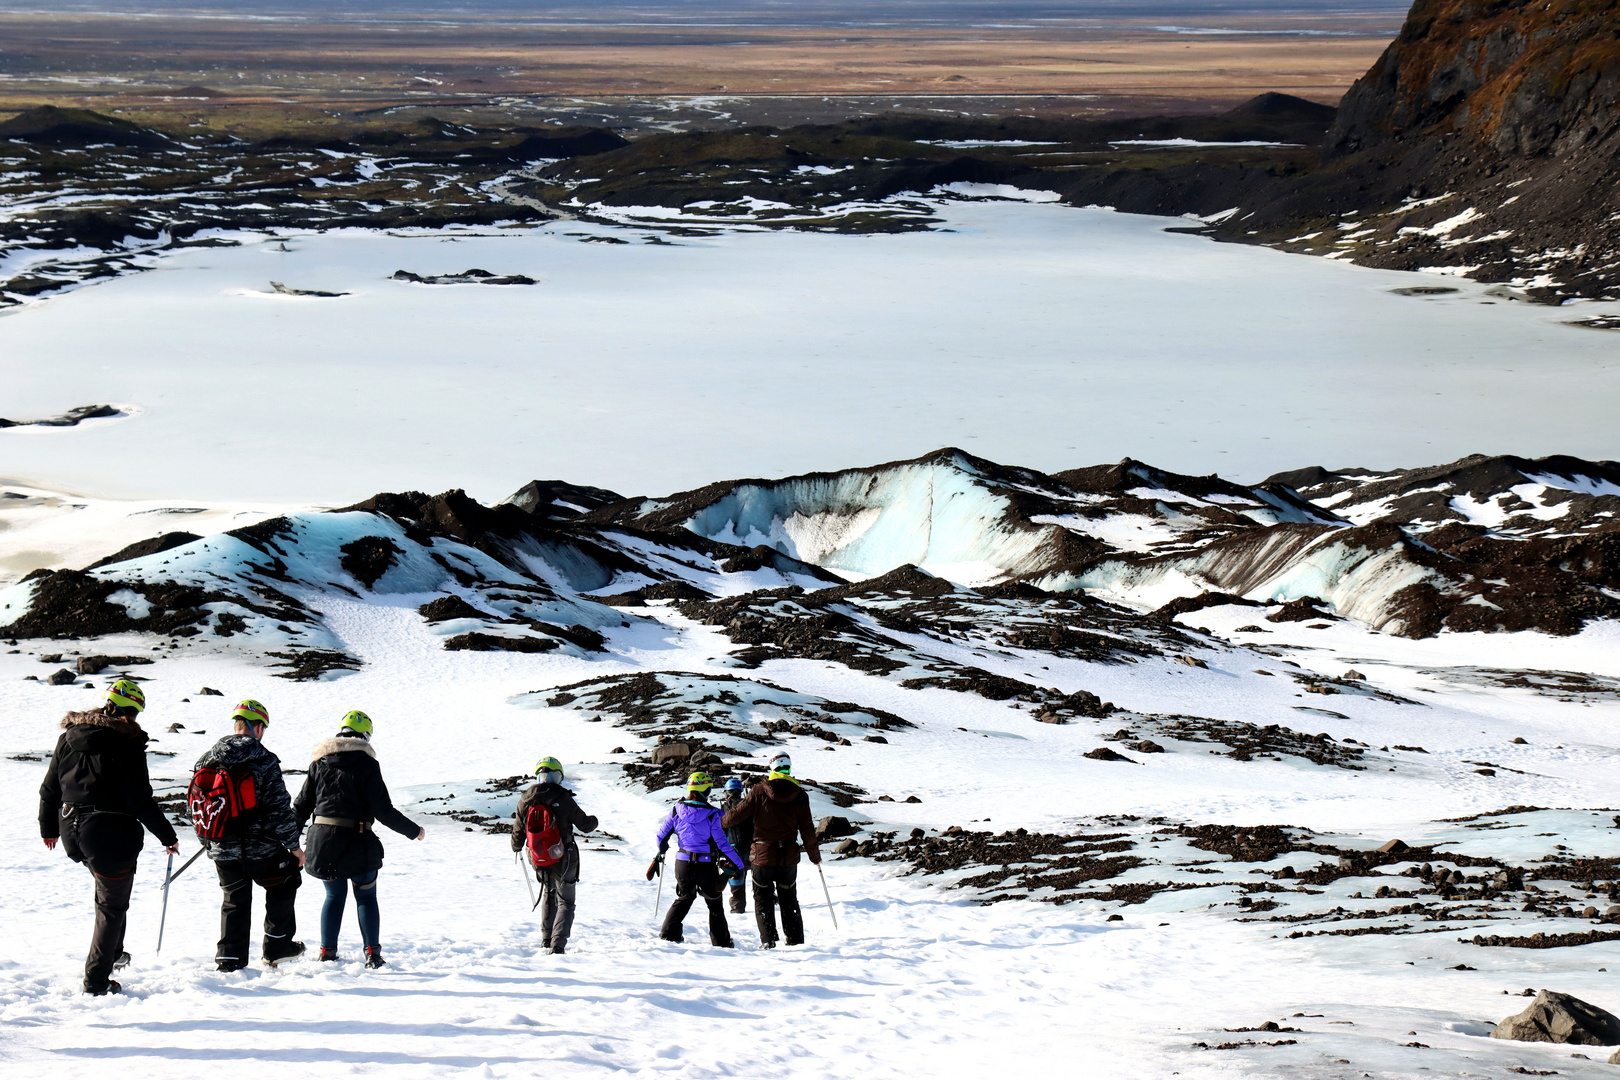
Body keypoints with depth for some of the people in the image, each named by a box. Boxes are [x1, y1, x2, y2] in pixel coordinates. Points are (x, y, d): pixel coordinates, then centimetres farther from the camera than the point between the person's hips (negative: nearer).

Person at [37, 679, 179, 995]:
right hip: (112, 835, -7)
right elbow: (140, 801, -16)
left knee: (107, 890, 32)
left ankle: (113, 954, 39)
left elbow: (50, 789, 11)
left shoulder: (69, 736, 5)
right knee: (113, 907, 8)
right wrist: (168, 837, -6)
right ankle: (97, 980, 11)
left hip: (73, 834, 7)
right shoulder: (127, 742, -15)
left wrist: (49, 828, 26)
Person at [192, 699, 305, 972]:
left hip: (223, 850, 4)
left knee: (234, 900, 16)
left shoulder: (207, 760, 4)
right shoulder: (263, 760, -13)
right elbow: (280, 807, -13)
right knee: (283, 887, 19)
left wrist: (207, 842, 25)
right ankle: (276, 947, 22)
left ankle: (229, 959, 10)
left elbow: (194, 805, 12)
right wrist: (293, 845, -5)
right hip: (261, 848, -4)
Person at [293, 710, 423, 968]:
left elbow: (301, 806, 8)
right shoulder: (366, 764, -7)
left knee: (334, 896, 20)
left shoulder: (319, 763, 6)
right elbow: (383, 811, -10)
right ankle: (372, 953, 6)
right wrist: (413, 831, 3)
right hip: (357, 843, -3)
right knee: (366, 896, 13)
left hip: (322, 841, 3)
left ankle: (327, 951, 16)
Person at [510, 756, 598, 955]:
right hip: (563, 860, -4)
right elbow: (585, 825, -7)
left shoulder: (525, 801, -6)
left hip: (539, 861, 4)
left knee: (549, 895, 28)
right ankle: (557, 944, -9)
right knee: (565, 902, 8)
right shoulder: (564, 800, -18)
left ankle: (546, 940, 30)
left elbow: (518, 832, 6)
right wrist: (594, 821, 18)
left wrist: (516, 847, 29)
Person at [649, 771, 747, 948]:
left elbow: (662, 836, 5)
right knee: (714, 903, 14)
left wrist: (658, 858, 22)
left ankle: (669, 933, 18)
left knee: (684, 898, 25)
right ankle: (721, 942, 15)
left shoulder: (676, 810, -3)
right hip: (706, 866, -3)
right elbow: (723, 844, -14)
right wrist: (738, 865, -6)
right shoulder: (712, 815, -16)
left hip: (682, 864, 3)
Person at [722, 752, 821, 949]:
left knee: (763, 900, 7)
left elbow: (739, 813, -3)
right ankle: (796, 941, 14)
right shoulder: (800, 795, -2)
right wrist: (815, 856, 14)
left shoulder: (759, 791, -8)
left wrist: (720, 823, 18)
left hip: (763, 854, -2)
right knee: (789, 901, 16)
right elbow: (807, 829, 3)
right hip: (789, 856, 2)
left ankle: (767, 940, -4)